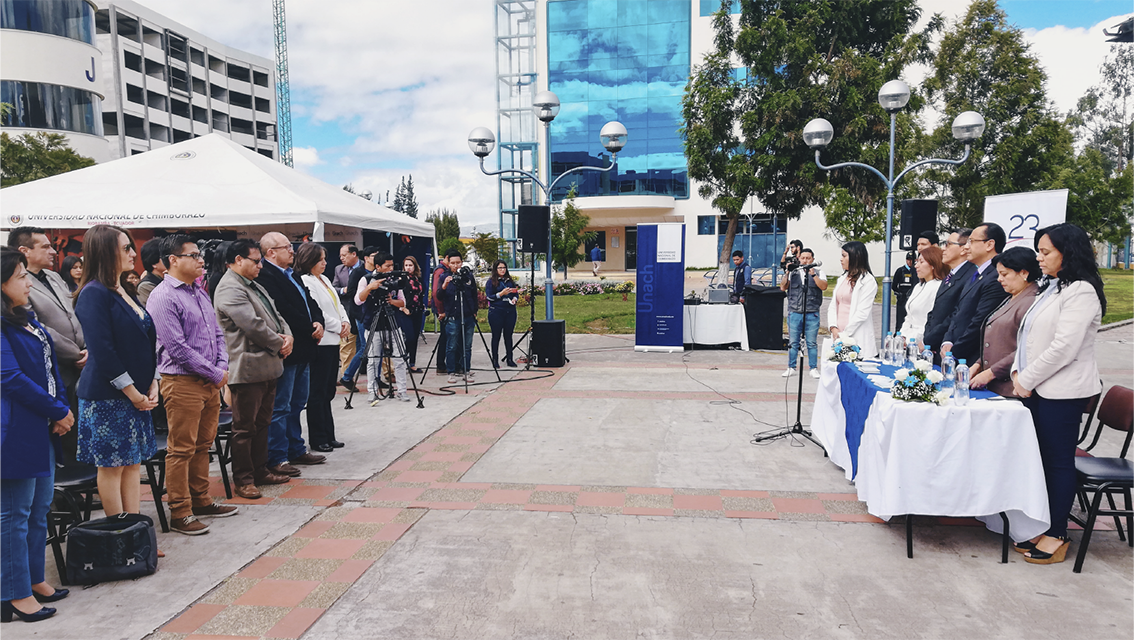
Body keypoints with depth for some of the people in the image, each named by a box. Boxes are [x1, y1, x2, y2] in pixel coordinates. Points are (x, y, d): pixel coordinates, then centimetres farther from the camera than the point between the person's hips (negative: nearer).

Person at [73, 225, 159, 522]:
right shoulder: (94, 294, -12)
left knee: (133, 463, 10)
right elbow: (102, 351, -18)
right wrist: (133, 392, -15)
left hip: (137, 394, 8)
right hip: (108, 396, -8)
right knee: (112, 466, 2)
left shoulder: (124, 293, 14)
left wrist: (152, 385, 3)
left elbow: (145, 342, 14)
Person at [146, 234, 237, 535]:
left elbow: (217, 333, 17)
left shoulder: (200, 292, 14)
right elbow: (177, 347, -18)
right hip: (182, 382, -8)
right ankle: (179, 513, 9)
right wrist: (215, 374, -13)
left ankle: (201, 500, 29)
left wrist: (222, 367, 1)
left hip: (210, 382, 8)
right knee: (182, 449, 0)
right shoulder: (163, 297, -13)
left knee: (202, 445, 16)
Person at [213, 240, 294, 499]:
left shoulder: (252, 285, 17)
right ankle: (242, 480, 10)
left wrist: (287, 335, -1)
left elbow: (274, 314, 19)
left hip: (267, 366, 10)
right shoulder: (230, 289, -15)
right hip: (247, 368, -10)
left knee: (262, 423, 17)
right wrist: (279, 344, -10)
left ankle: (260, 471, 28)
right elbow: (253, 325, -23)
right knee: (245, 427, 0)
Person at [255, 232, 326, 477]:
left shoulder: (291, 274, 16)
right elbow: (283, 311, -24)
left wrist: (318, 323, -2)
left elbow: (309, 301, 17)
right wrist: (310, 329, -15)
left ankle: (296, 450, 29)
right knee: (280, 407, -2)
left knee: (297, 404, 18)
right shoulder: (265, 276, -16)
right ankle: (277, 459, 6)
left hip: (302, 350, 10)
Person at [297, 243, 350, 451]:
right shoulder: (305, 281, -12)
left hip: (333, 341, 9)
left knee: (328, 391, 14)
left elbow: (337, 304, 20)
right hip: (320, 342, -9)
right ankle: (318, 440, 7)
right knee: (318, 393, -1)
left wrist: (346, 322, 2)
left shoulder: (324, 279, 17)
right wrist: (338, 327, -10)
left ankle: (328, 436, 22)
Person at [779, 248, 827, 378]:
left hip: (812, 314, -1)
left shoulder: (818, 272, 8)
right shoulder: (793, 272, 12)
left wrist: (813, 274, -14)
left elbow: (824, 287, -8)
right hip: (794, 313, 2)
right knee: (793, 342, 5)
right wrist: (787, 273, -7)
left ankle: (814, 369, 10)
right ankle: (791, 368, 13)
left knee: (812, 343, 0)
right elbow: (783, 287, 3)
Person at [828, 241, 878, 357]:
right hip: (838, 338, 6)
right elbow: (833, 306, 14)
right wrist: (833, 328, -2)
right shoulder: (842, 279, 18)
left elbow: (862, 313, -11)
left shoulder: (868, 281, -4)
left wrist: (844, 334, -12)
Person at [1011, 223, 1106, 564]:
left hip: (1062, 392, -9)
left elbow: (1064, 347, -20)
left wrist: (1027, 379, -14)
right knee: (1042, 459, 12)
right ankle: (1042, 527, 22)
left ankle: (1057, 536, 9)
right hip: (1038, 389, 9)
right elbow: (1028, 336, 18)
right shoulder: (1051, 288, 16)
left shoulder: (1081, 292, -13)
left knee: (1059, 460, 0)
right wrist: (1019, 371, 6)